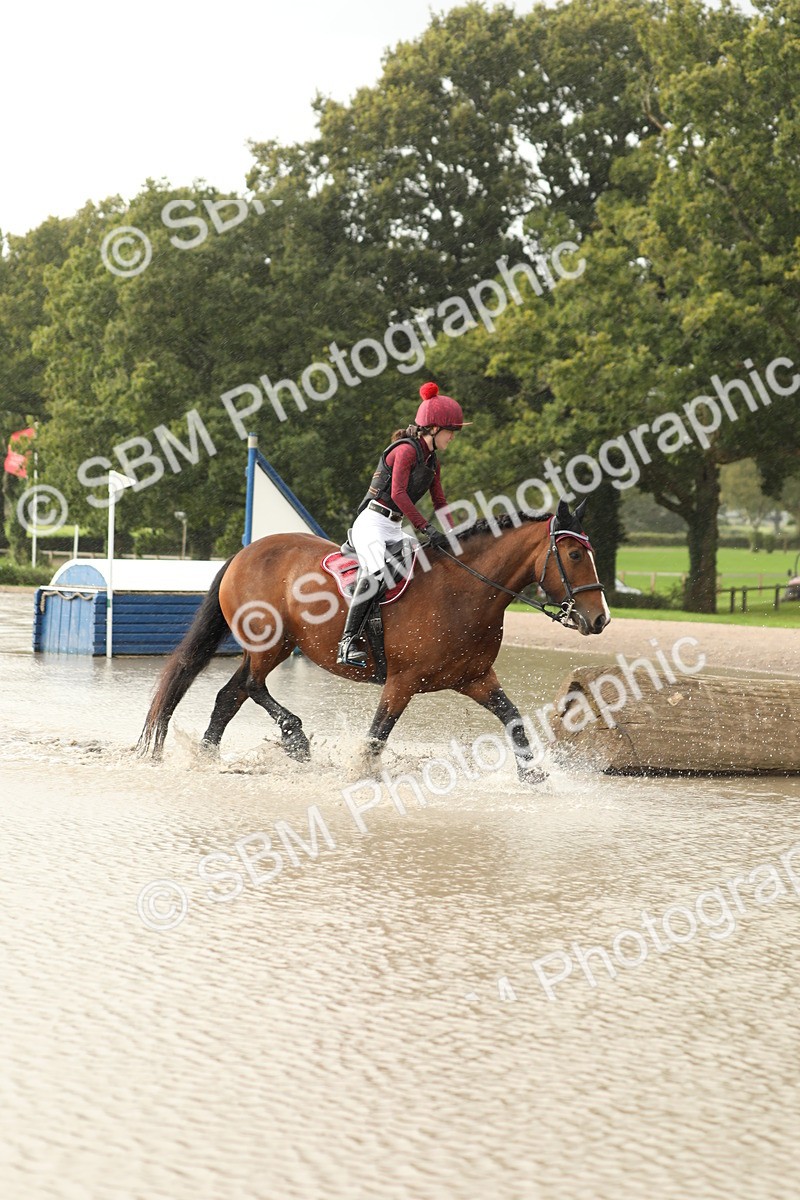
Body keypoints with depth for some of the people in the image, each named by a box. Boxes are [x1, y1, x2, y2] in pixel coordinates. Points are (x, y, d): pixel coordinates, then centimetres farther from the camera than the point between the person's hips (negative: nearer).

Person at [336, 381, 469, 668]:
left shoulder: (432, 459, 15)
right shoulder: (407, 450, -13)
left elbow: (439, 501, 20)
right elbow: (398, 493, -23)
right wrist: (427, 529, -27)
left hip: (393, 529, 10)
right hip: (372, 523, -10)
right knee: (376, 572, -32)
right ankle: (349, 642, -35)